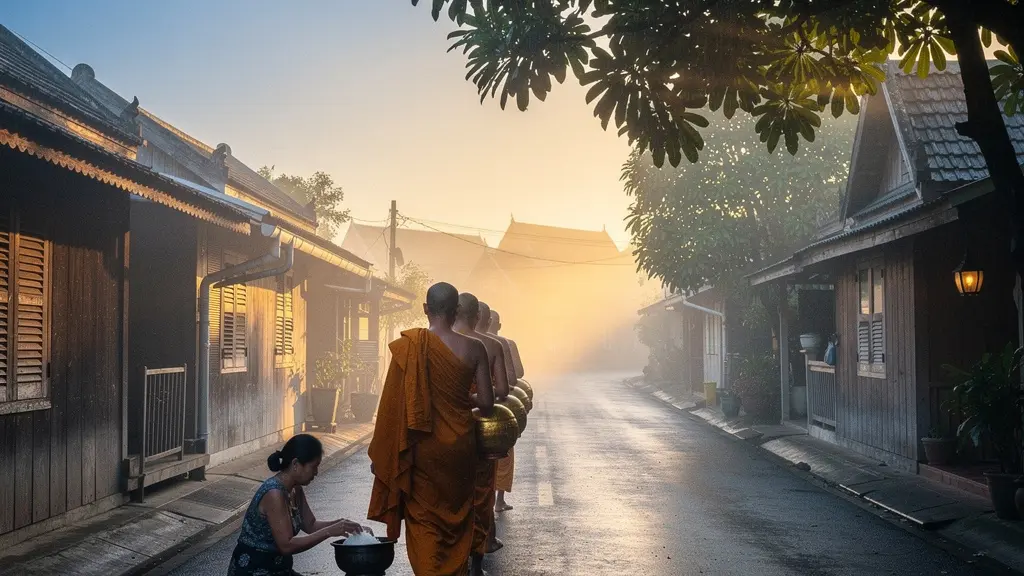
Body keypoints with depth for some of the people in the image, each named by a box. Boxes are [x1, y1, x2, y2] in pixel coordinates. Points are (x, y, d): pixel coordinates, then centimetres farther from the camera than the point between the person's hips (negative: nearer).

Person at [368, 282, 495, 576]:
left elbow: (393, 402, -9)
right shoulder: (474, 348, -5)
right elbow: (487, 403, -4)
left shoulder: (409, 345, -10)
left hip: (423, 447, -2)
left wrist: (381, 455, 0)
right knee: (457, 517, 19)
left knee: (423, 519, 7)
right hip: (460, 443, 2)